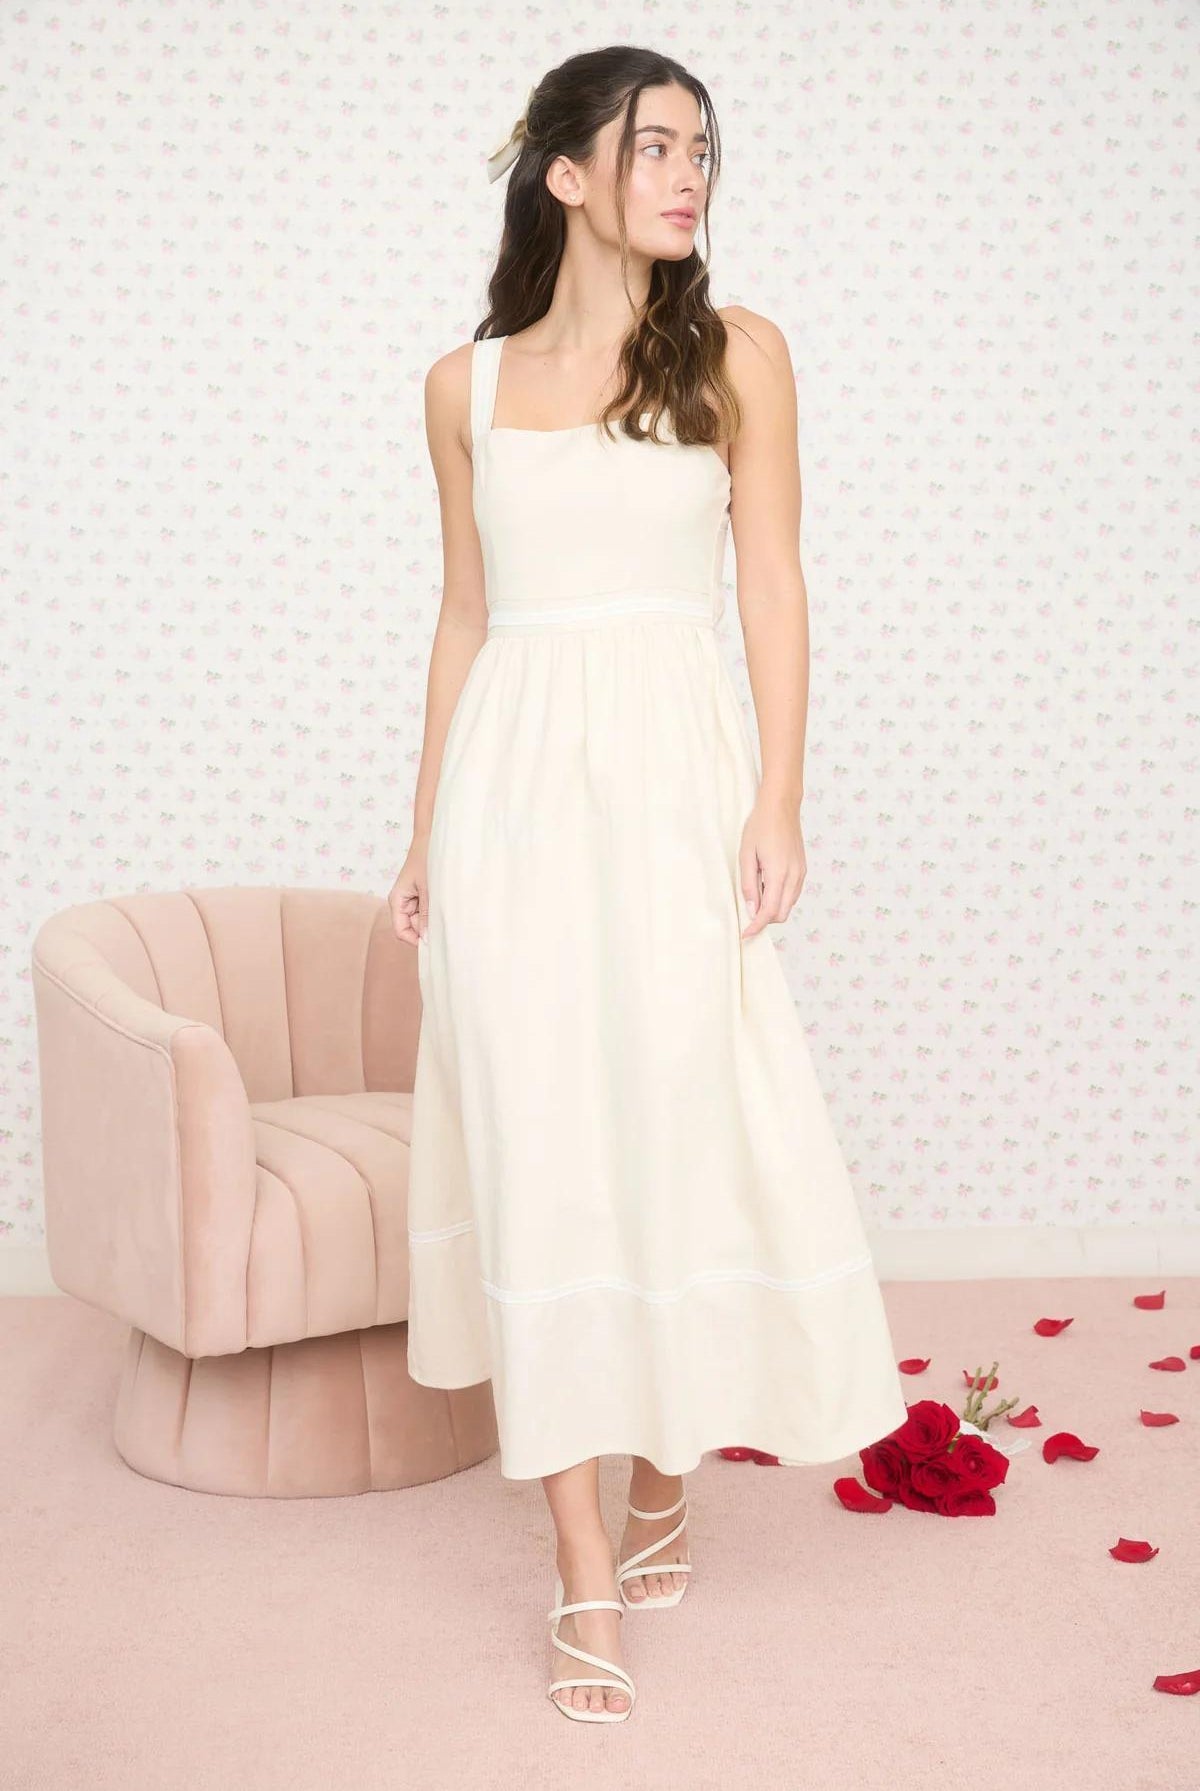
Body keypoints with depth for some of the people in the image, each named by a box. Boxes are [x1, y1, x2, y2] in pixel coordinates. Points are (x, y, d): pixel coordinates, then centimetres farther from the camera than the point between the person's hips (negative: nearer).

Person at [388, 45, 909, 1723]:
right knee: (537, 1146, -1)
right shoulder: (467, 383, 10)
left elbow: (773, 589, 2)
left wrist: (778, 802, -8)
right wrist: (428, 830, 11)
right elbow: (465, 616, 13)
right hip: (514, 780, 1)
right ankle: (587, 1573, 8)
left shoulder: (734, 355, 6)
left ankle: (670, 1474, 27)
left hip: (673, 777, -1)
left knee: (686, 1126, 1)